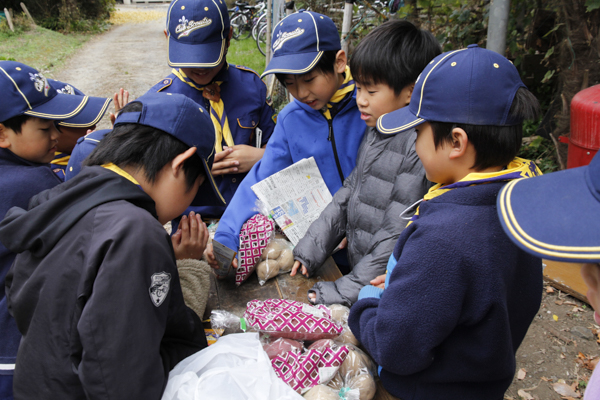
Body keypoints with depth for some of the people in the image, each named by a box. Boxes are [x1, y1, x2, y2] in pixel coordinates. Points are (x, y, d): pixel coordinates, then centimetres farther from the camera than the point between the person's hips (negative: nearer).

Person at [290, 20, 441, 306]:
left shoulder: (420, 147, -21)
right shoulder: (375, 131, 6)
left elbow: (399, 236, -21)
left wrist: (344, 291, -18)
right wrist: (309, 250, 8)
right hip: (357, 268, 7)